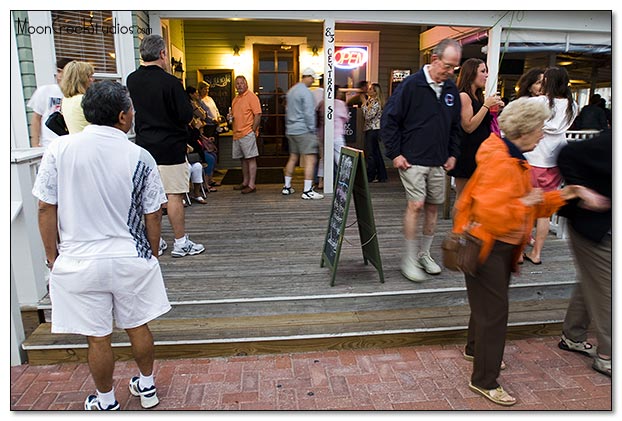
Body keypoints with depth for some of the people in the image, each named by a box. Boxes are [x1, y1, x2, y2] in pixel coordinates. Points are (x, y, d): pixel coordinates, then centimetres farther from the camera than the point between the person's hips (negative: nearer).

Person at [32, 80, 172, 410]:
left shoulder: (59, 149, -8)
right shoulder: (140, 157, -9)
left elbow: (46, 208, -5)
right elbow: (152, 216, -3)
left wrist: (52, 256, 8)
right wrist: (152, 255, 11)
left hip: (78, 262, 0)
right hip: (131, 259, 0)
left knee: (97, 338, 14)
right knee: (138, 327, 19)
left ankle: (106, 403, 34)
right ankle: (147, 388, 39)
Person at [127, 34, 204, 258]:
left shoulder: (131, 80, 4)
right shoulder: (169, 82, -15)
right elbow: (186, 115, -13)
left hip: (144, 145, 6)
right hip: (170, 147, -6)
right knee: (174, 195, 0)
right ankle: (181, 243, 8)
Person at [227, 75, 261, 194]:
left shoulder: (251, 96, -5)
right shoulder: (235, 99, 20)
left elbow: (258, 114, -12)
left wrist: (253, 130, -16)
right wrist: (230, 117, 8)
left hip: (248, 133, -8)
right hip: (237, 134, 8)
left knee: (250, 158, -7)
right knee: (242, 159, 13)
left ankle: (252, 185, -6)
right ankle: (245, 182, 22)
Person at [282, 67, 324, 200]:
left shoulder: (291, 90, 17)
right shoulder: (306, 92, -12)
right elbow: (309, 113, -17)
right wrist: (312, 130, -12)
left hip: (291, 130, 10)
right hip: (303, 131, -10)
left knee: (293, 158, 16)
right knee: (310, 159, -9)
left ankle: (287, 187, 21)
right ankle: (307, 191, -13)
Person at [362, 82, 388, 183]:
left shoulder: (376, 103, -13)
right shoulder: (371, 101, 17)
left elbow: (368, 116, -19)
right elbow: (366, 116, 20)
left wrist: (364, 105, -10)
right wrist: (365, 104, 13)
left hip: (373, 130, -10)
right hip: (370, 129, 10)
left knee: (370, 153, -6)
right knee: (376, 153, 12)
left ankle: (370, 176, 0)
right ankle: (382, 176, 16)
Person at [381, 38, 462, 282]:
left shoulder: (451, 90, 9)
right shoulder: (411, 84, -10)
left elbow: (455, 126, 21)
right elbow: (389, 120, -9)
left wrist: (453, 154, 12)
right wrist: (395, 154, -11)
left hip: (438, 162, 6)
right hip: (412, 160, -6)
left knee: (433, 207, 10)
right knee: (416, 205, -11)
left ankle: (424, 254, 25)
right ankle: (409, 259, 3)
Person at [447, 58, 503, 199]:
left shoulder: (477, 96, 15)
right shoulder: (464, 96, -11)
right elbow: (468, 126, -18)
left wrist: (494, 108, 8)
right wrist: (486, 105, -14)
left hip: (477, 152, 9)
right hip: (466, 154, -9)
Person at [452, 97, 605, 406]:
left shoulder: (516, 160, 10)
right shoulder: (498, 162, -24)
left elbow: (530, 205, 17)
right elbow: (491, 213, -33)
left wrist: (560, 196, 7)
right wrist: (525, 203, -23)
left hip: (504, 245, 10)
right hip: (486, 246, -10)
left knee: (488, 301, 24)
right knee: (494, 309, -3)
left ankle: (475, 348, 47)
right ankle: (484, 380, 10)